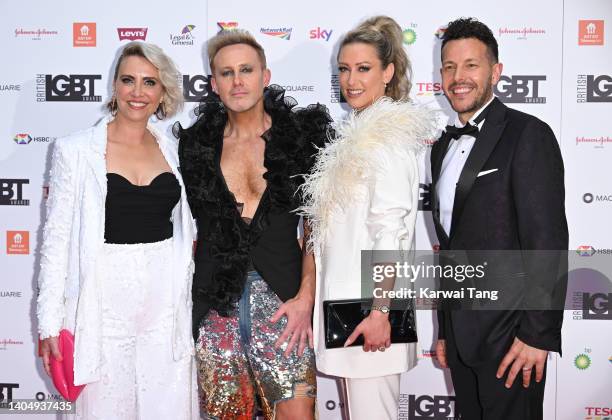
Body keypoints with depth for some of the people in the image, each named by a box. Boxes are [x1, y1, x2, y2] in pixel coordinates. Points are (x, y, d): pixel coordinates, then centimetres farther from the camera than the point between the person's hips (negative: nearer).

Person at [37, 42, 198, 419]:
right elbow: (57, 237, -2)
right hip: (106, 302, -3)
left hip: (167, 302, 3)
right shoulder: (76, 150, -2)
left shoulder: (172, 150, 8)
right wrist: (50, 321, -5)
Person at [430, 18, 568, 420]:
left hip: (509, 332, -7)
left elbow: (547, 239, -15)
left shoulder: (528, 134, -10)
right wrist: (445, 331, 16)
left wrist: (539, 334, -18)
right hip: (461, 333, 7)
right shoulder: (444, 146, 13)